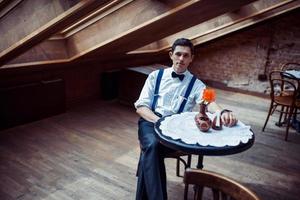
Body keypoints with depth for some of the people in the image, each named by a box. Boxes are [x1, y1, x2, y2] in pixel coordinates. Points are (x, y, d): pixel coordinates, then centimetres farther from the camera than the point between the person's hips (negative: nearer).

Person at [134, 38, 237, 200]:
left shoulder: (196, 84, 11)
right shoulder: (155, 76, 12)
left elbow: (209, 101, -12)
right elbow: (141, 106, 5)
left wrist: (222, 112, -37)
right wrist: (158, 121, -15)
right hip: (151, 121, 1)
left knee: (151, 149, -30)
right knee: (152, 145, -33)